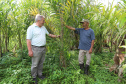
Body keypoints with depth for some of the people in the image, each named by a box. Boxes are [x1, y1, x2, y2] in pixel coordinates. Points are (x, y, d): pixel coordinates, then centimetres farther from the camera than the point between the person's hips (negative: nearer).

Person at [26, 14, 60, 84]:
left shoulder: (43, 27, 11)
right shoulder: (31, 28, -11)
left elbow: (49, 34, 25)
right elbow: (28, 40, -15)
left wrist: (56, 36, 27)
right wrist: (30, 50, -19)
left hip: (43, 48, 7)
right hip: (36, 49, -6)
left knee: (41, 63, 15)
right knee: (35, 64, 4)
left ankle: (39, 74, 31)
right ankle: (34, 77, 20)